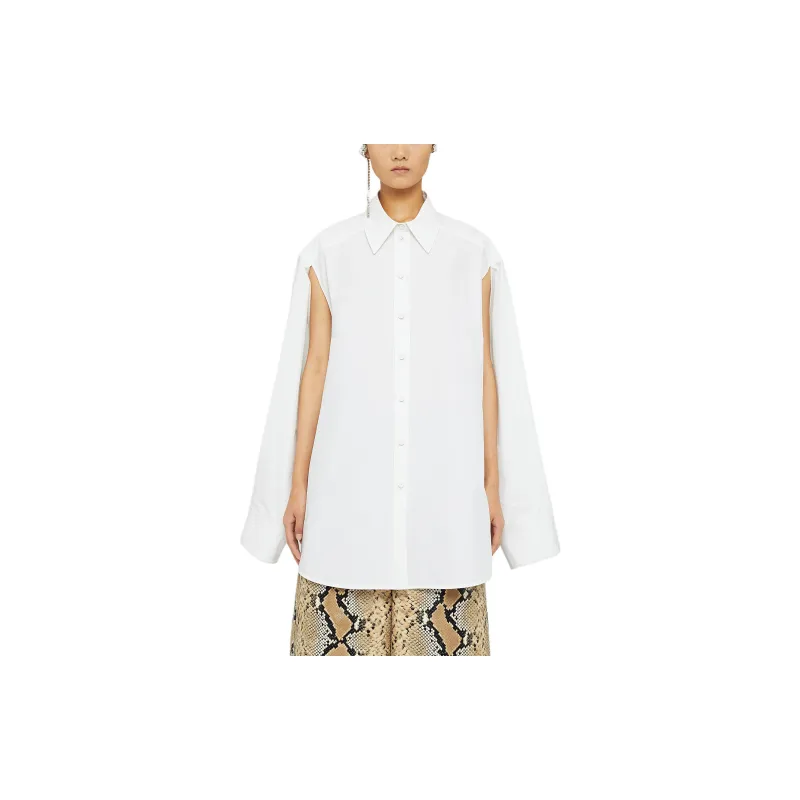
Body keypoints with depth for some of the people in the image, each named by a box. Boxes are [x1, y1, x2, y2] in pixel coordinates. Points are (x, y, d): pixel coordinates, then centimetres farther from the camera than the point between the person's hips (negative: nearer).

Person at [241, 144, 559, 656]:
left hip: (444, 485, 0)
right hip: (351, 485, 0)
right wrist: (297, 485, 3)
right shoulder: (327, 252, 4)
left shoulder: (475, 253, 4)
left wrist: (492, 486, 4)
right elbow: (313, 369, 3)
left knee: (442, 634, 7)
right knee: (342, 633, 7)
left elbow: (485, 373, 4)